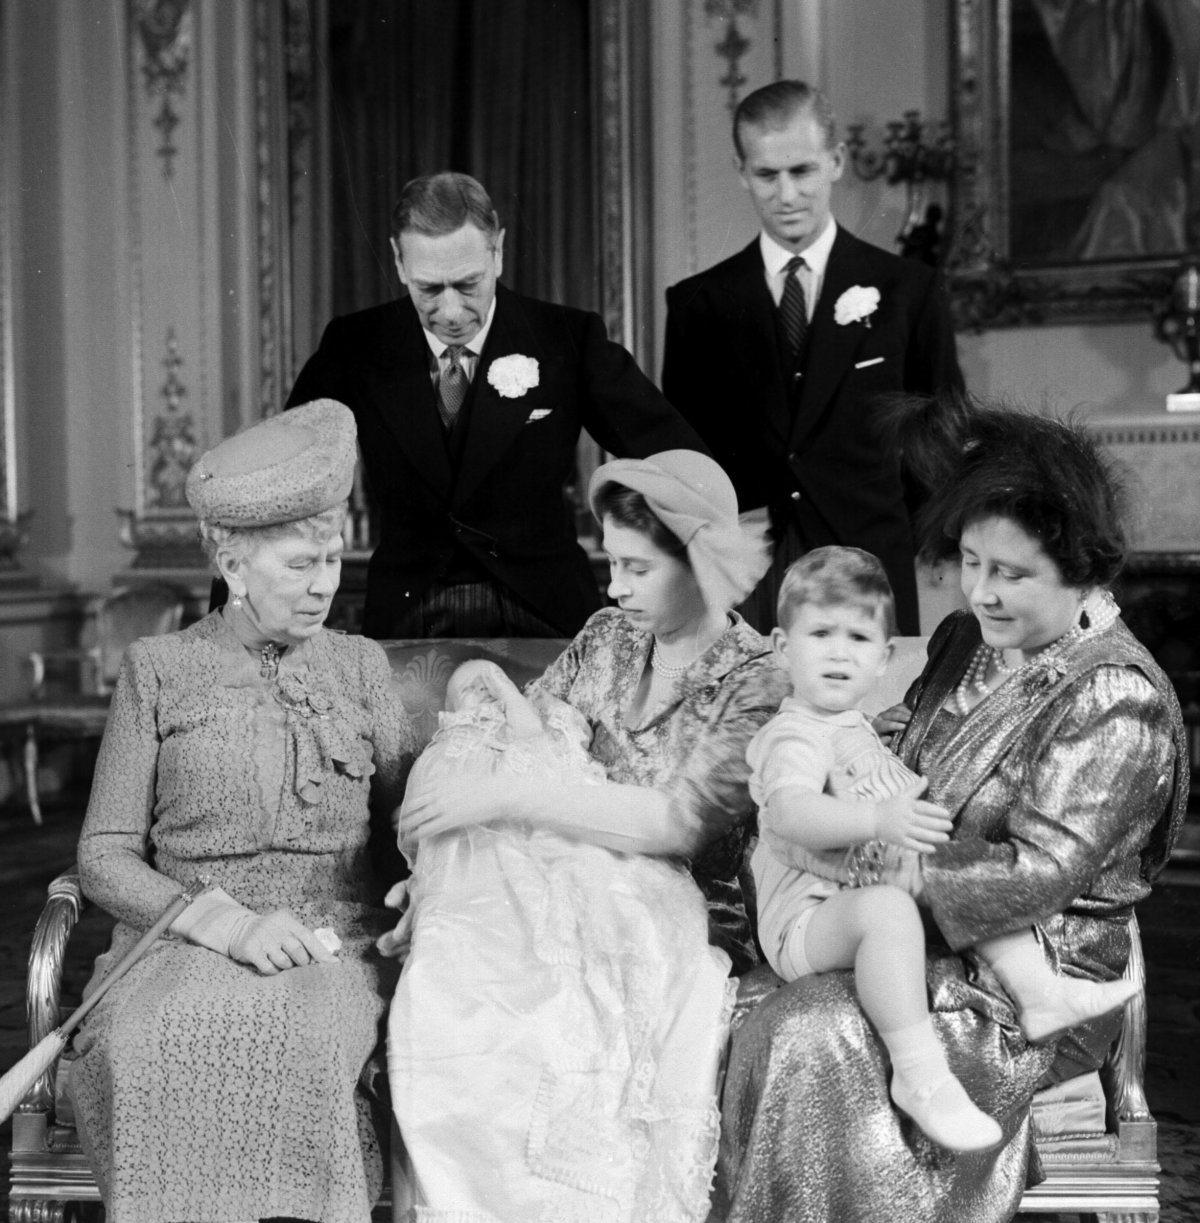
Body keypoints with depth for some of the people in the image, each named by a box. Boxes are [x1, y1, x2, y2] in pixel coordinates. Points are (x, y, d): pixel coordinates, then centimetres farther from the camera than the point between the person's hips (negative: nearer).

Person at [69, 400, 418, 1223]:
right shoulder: (159, 671, 9)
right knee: (169, 1042, -34)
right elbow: (104, 860, 4)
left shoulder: (360, 667, 16)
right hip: (186, 945, -1)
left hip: (336, 949, 1)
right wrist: (231, 923, -12)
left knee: (277, 1033, -34)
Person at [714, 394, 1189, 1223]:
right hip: (921, 943, 7)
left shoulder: (1118, 704, -14)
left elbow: (1037, 875, -20)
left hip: (1034, 985, -7)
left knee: (813, 1038, -26)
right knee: (751, 1008, -14)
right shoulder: (968, 642, 9)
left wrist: (877, 869, -20)